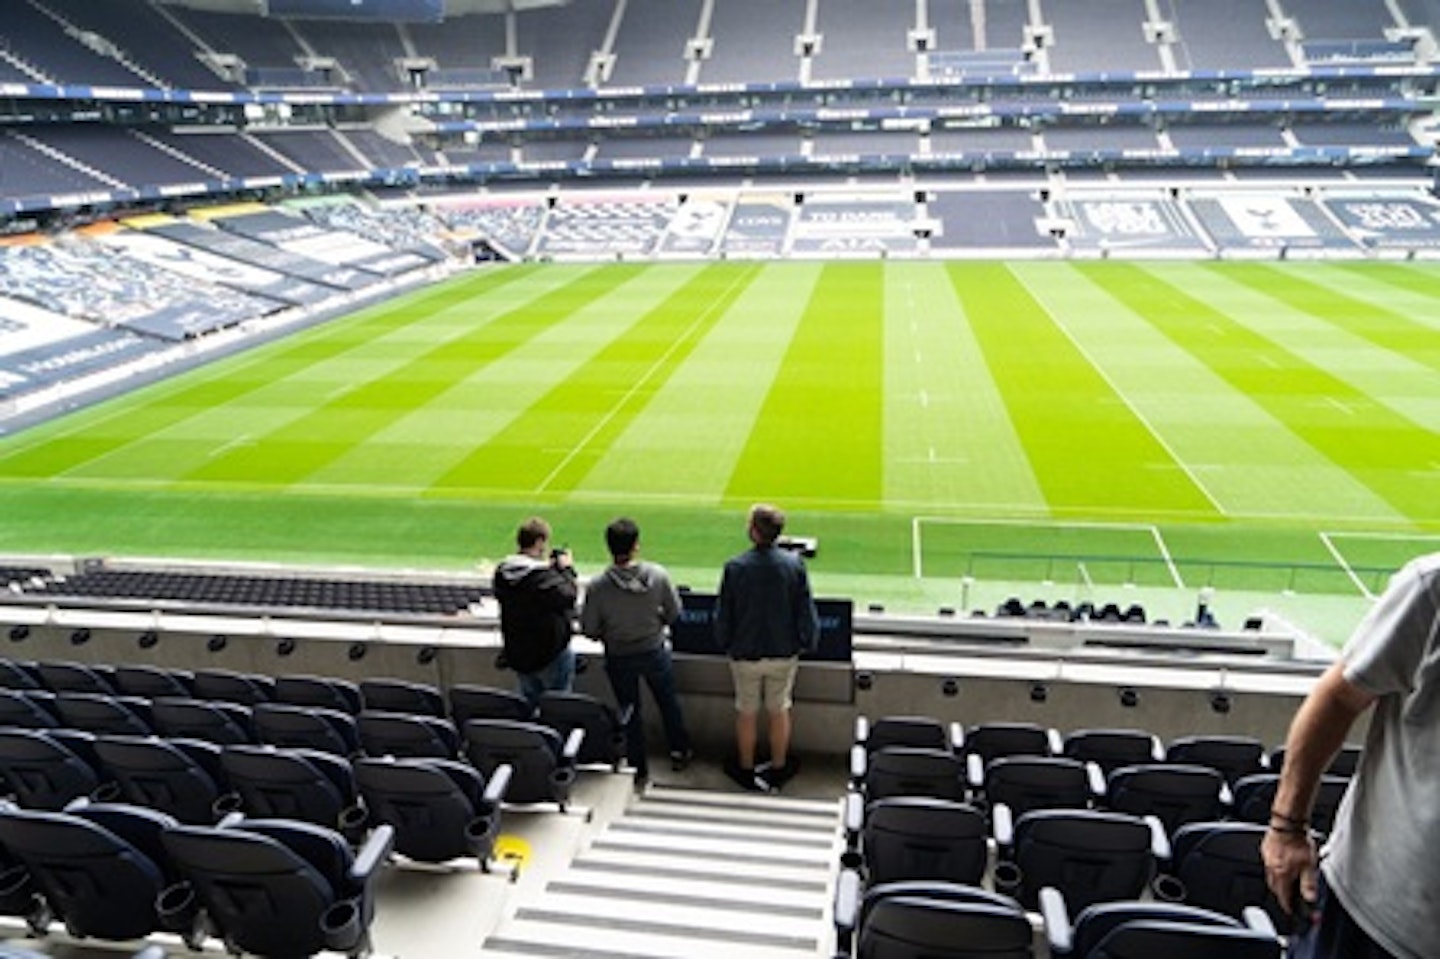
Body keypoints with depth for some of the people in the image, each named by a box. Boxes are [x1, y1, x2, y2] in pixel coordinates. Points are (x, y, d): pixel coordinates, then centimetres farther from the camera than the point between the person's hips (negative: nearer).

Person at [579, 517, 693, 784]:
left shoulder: (597, 587, -24)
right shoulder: (658, 575, -22)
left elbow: (589, 629, -14)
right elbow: (674, 611, -7)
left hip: (619, 658, -1)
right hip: (655, 651, 1)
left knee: (630, 710, 19)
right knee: (668, 702, 25)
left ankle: (638, 767, 32)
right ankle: (679, 752, 42)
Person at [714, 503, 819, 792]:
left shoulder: (735, 567, -17)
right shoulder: (794, 564, -14)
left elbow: (723, 614, -8)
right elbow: (806, 611, -8)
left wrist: (725, 644, 9)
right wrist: (807, 642, 9)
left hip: (745, 653, -1)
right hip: (784, 652, 1)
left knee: (746, 713, 16)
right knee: (779, 711, 17)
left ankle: (746, 770, 32)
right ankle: (778, 769, 31)